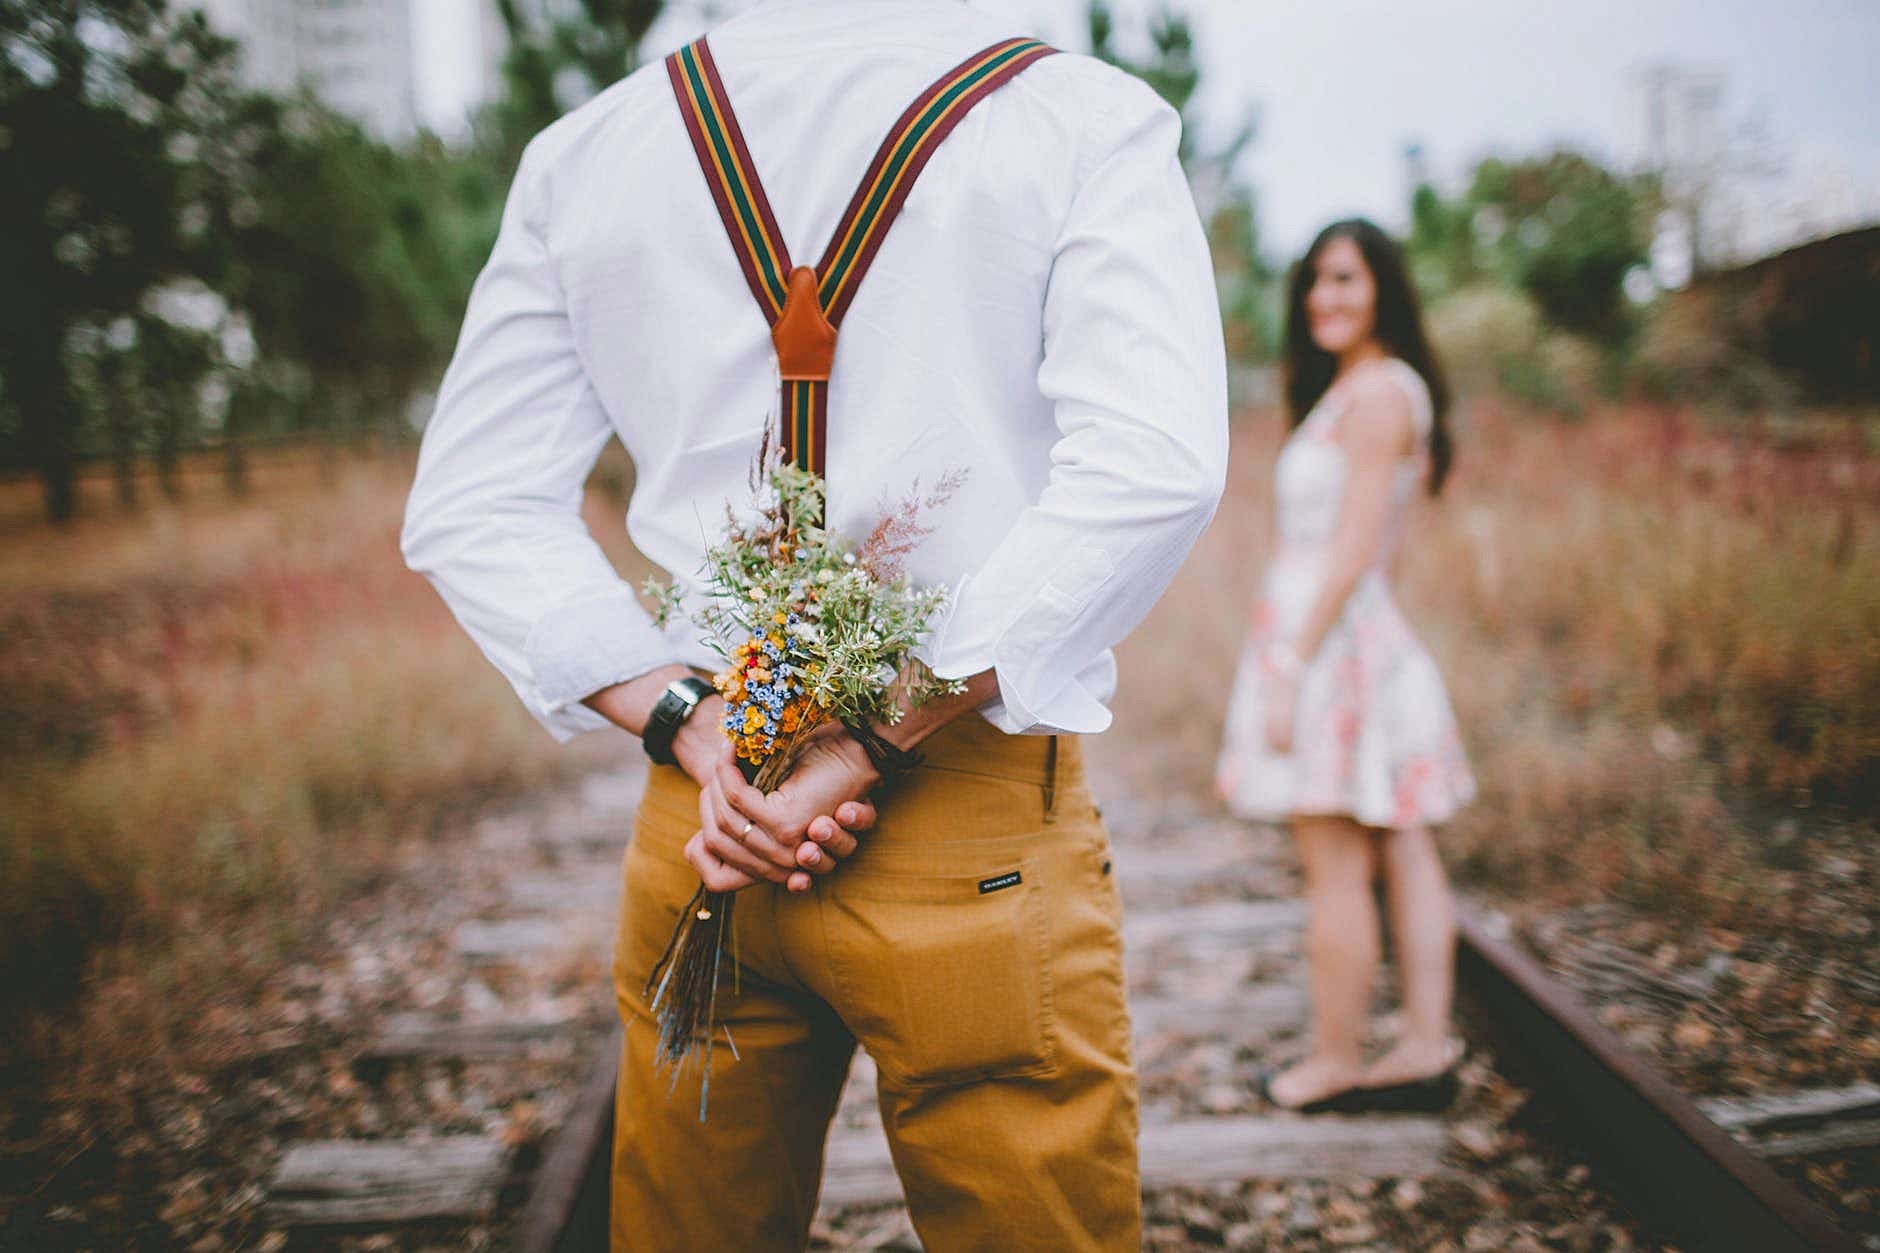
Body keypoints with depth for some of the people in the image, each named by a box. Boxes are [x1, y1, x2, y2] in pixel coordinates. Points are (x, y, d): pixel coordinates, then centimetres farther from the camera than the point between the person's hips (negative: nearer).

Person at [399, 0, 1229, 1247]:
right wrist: (876, 743, -14)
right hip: (983, 830, -3)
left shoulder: (581, 150, 8)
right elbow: (1150, 471, -17)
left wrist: (695, 730, -4)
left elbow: (470, 512, 3)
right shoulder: (1088, 117, -2)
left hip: (700, 820, 4)